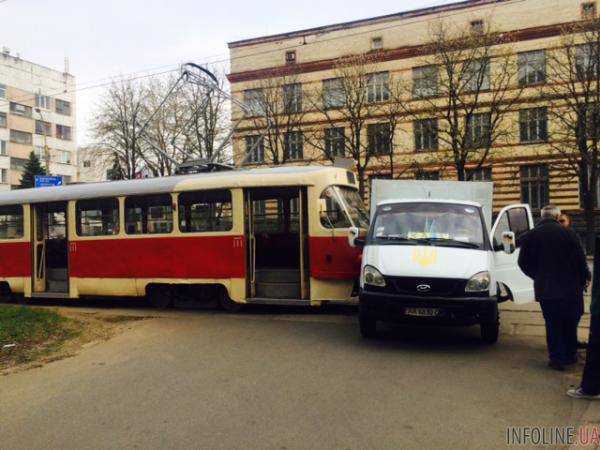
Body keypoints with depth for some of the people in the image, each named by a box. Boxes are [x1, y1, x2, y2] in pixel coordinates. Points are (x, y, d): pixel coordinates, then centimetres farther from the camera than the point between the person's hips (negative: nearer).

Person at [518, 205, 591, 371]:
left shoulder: (530, 236, -3)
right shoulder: (568, 233, -7)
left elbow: (523, 262, 2)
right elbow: (580, 259, -5)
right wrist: (584, 278, 12)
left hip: (545, 289, 0)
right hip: (571, 288, 0)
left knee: (553, 325, 9)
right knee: (570, 323, 16)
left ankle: (556, 358, 10)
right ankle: (570, 355, 26)